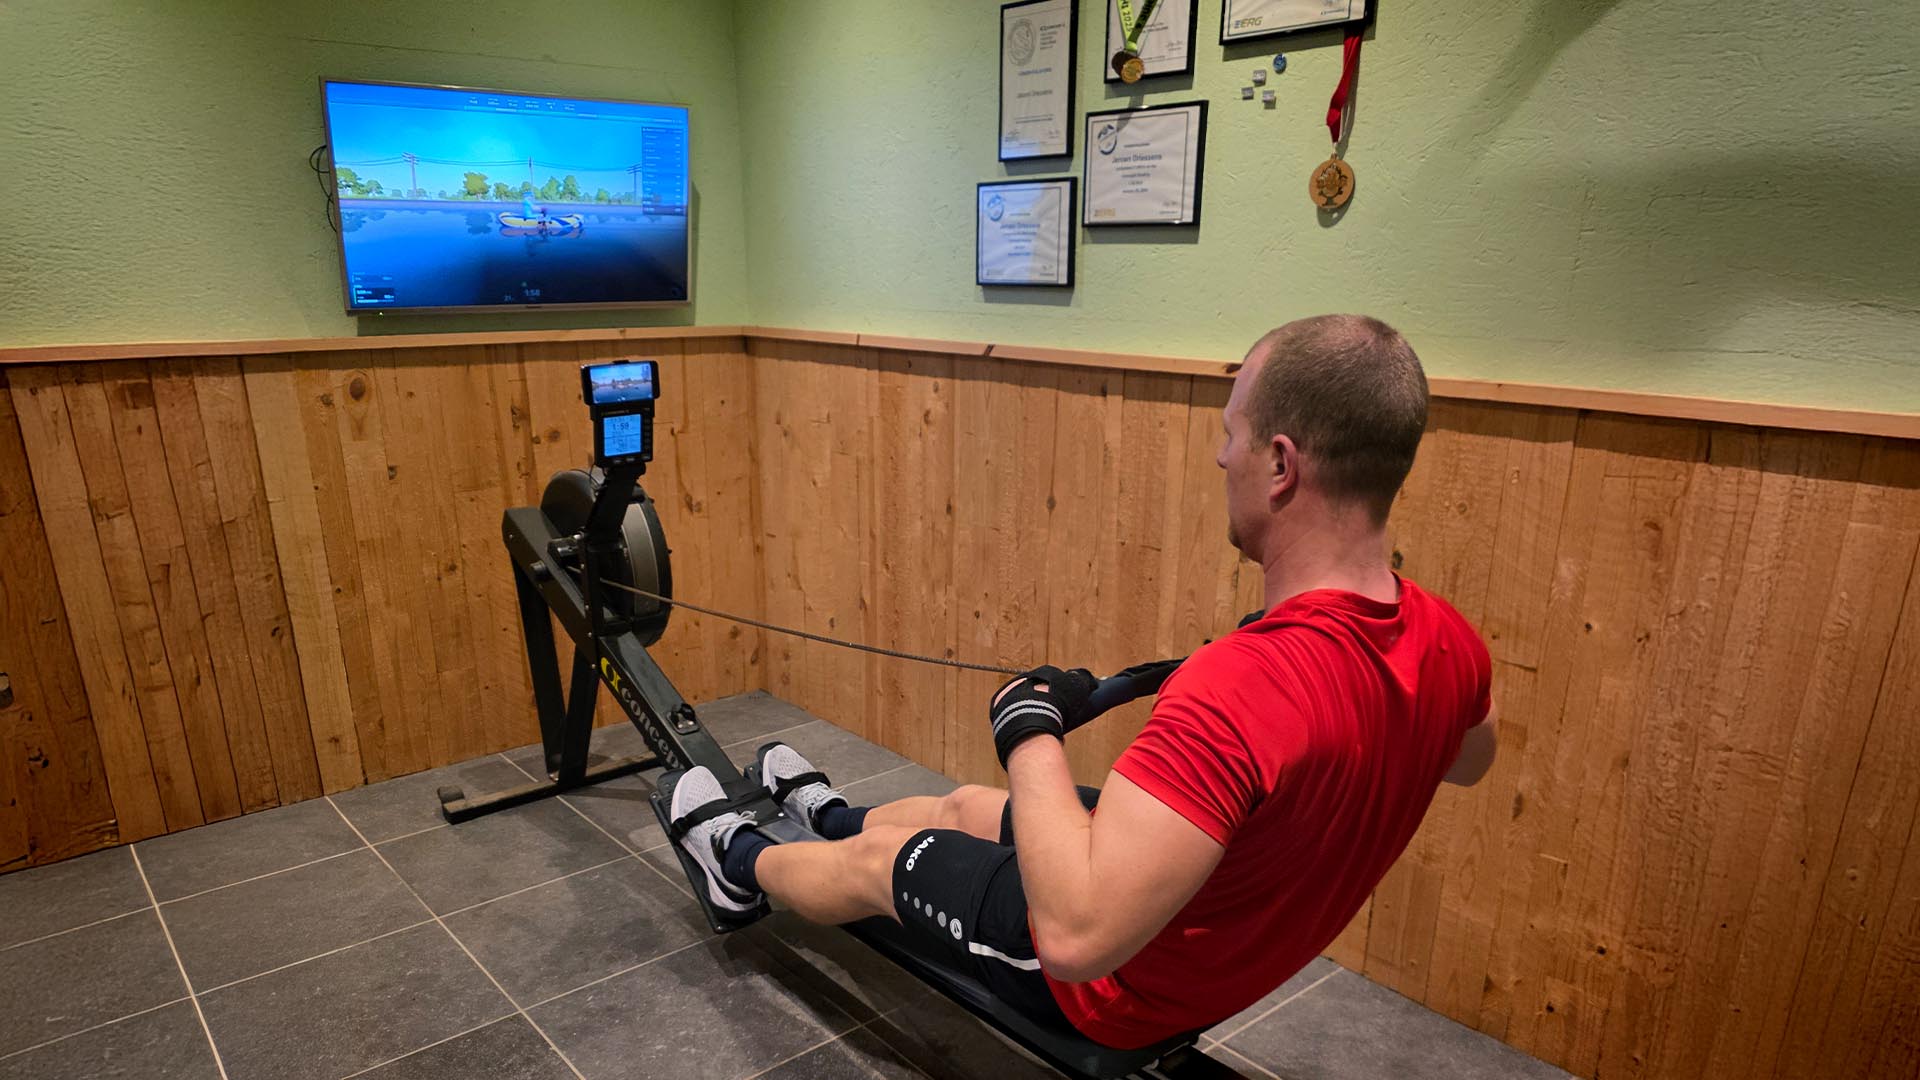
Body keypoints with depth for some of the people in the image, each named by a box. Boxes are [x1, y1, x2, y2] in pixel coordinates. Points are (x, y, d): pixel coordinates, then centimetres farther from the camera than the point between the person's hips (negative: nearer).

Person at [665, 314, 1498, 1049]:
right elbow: (1469, 760, 8)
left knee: (873, 859, 16)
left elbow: (1075, 933, -43)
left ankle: (742, 861, 49)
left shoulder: (1241, 689, -43)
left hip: (1118, 982, -7)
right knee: (966, 807, 27)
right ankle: (826, 815, 58)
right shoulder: (1446, 643, -16)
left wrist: (1031, 732, -30)